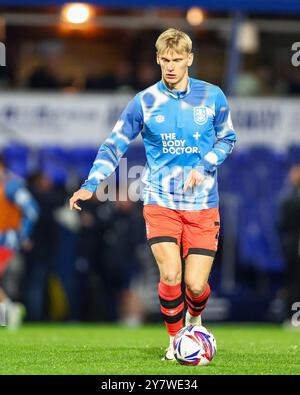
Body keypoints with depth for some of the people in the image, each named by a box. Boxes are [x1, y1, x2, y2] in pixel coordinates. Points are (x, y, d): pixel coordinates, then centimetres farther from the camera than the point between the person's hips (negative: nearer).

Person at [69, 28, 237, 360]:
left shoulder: (212, 96, 0)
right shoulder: (144, 102, -1)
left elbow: (227, 139, 11)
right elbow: (114, 145, 3)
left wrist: (203, 167, -7)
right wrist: (90, 186, -8)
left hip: (202, 206, 0)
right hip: (160, 203, 0)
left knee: (195, 285, -5)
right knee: (170, 276, -17)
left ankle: (194, 321, 32)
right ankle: (175, 339, 9)